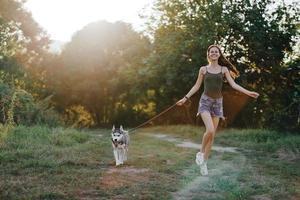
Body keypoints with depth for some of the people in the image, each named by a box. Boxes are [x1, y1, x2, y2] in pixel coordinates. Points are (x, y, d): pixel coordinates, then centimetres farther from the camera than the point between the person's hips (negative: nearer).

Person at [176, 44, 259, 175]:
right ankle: (201, 153, 2)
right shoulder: (203, 69, 4)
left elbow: (233, 85, 1)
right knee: (210, 130, -23)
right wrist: (185, 98, 8)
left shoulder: (224, 69, 6)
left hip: (218, 103, 2)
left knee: (212, 134, 3)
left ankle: (204, 162, 14)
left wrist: (248, 92, -10)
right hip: (205, 101, -2)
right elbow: (196, 86, 11)